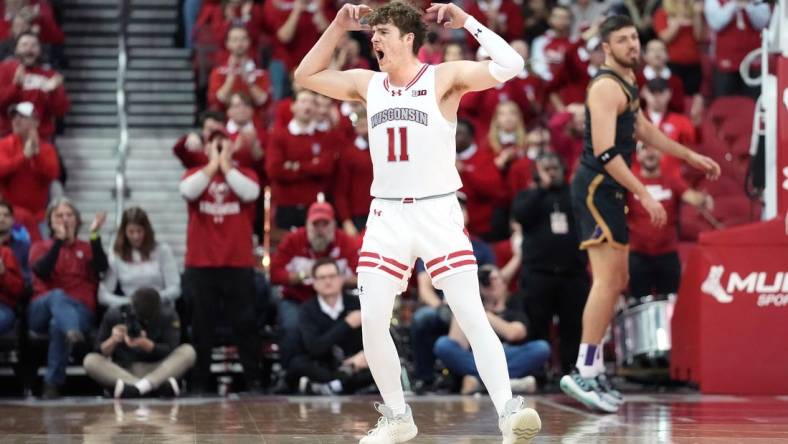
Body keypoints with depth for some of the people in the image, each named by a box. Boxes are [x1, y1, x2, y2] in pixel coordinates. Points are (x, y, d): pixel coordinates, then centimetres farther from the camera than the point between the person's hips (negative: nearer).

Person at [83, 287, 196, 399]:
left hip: (158, 372, 0)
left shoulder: (168, 315, -6)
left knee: (188, 351, -24)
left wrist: (146, 345, -32)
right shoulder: (114, 315, -6)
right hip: (122, 373, 0)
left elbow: (172, 352, -14)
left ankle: (140, 387, -45)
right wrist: (113, 341, -26)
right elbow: (99, 352, -4)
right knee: (90, 361, -28)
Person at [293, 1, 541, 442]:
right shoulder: (368, 84, 9)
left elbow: (510, 66, -19)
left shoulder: (445, 78, -6)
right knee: (372, 321, -3)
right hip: (387, 214, 5)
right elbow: (306, 76, 18)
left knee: (473, 316, -13)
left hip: (438, 212, -4)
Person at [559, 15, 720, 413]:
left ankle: (593, 373, 17)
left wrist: (691, 157, 33)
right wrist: (644, 195, -26)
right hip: (597, 188, -11)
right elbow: (605, 152, -24)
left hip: (608, 191, 11)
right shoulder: (606, 87, -16)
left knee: (616, 282, 13)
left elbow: (642, 129, 31)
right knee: (607, 280, -16)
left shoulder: (626, 82, 16)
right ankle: (584, 373, -18)